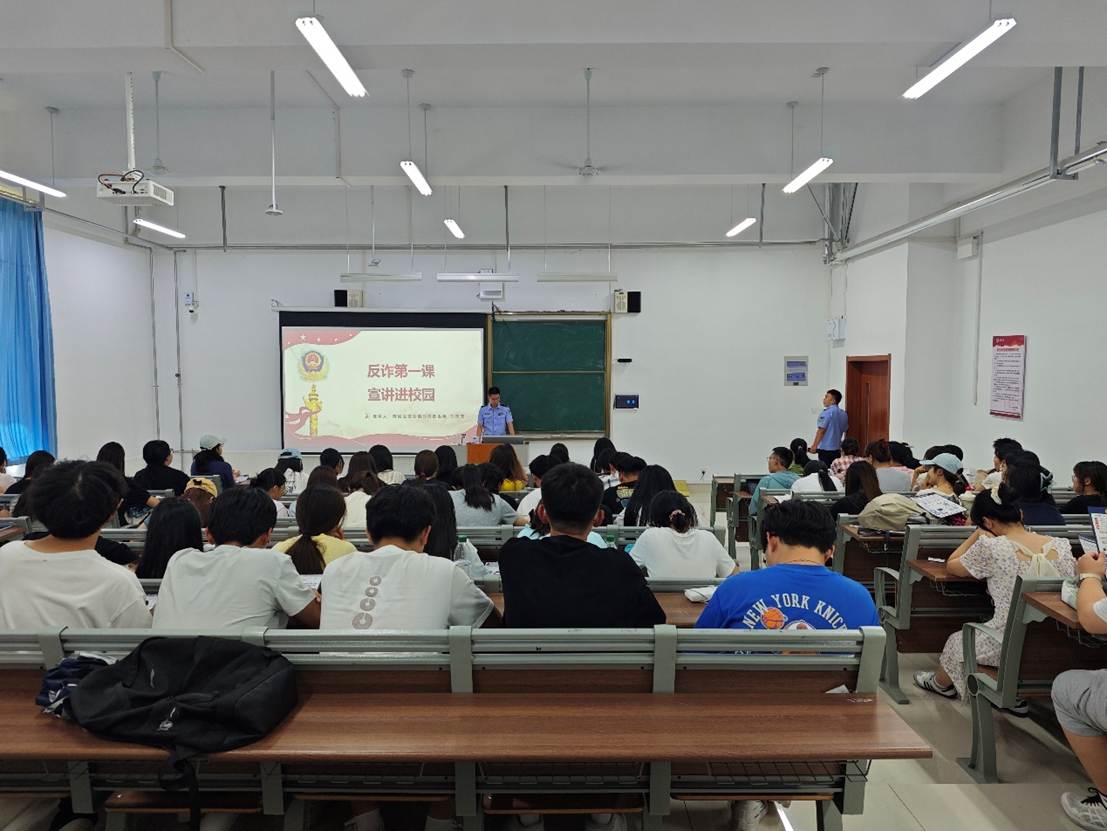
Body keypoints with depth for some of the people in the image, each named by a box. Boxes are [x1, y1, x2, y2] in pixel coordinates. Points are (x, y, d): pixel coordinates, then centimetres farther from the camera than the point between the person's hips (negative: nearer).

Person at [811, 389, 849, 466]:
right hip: (837, 449, 7)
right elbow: (845, 430, 18)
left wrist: (814, 446, -10)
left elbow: (821, 431, -15)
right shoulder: (843, 414, 10)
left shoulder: (827, 412, -13)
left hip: (825, 448, -7)